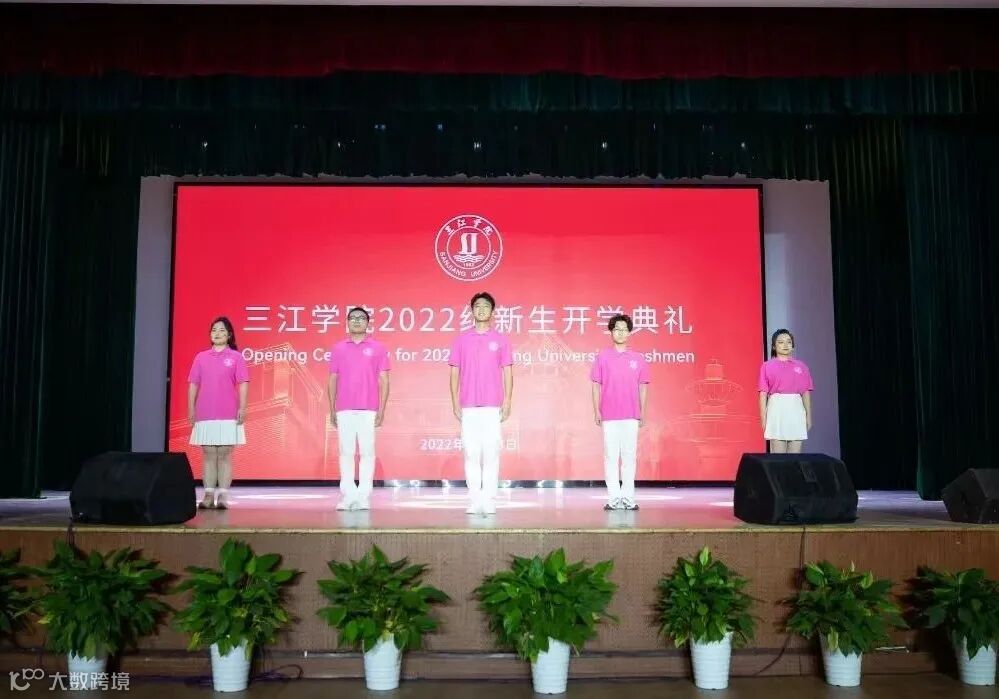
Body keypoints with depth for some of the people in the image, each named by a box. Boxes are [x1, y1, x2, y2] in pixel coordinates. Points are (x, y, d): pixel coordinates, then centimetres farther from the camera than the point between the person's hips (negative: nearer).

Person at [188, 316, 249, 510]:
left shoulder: (236, 357, 3)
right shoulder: (201, 357, 10)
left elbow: (243, 384, -2)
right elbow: (193, 384, 10)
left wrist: (242, 408, -11)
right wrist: (191, 408, 3)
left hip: (228, 415, -2)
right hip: (205, 415, 3)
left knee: (225, 455, -1)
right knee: (208, 455, 4)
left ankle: (222, 496, -1)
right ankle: (208, 495, 6)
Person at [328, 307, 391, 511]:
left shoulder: (377, 348, 5)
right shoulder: (338, 348, 10)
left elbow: (384, 380, 3)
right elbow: (333, 380, 12)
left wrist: (381, 410, -3)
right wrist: (332, 410, 7)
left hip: (368, 410, -1)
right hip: (344, 410, 2)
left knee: (367, 452, -1)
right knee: (346, 452, 2)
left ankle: (363, 497, 4)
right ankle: (347, 496, 7)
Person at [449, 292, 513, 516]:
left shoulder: (501, 340, 6)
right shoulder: (461, 340, 9)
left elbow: (508, 374, 6)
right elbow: (454, 373, 9)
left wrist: (507, 402, -2)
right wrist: (455, 403, 3)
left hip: (492, 406, -1)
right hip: (468, 407, 1)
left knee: (491, 452, -3)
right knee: (471, 453, 1)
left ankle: (489, 501, 3)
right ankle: (474, 500, 7)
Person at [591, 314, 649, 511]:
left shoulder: (638, 358, 7)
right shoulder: (602, 357, 5)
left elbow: (643, 387, 10)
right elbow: (596, 386, 6)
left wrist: (642, 412, 5)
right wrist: (596, 411, 0)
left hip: (631, 415, 1)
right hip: (609, 415, -1)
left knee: (630, 456, 2)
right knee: (611, 456, 1)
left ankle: (628, 497, 8)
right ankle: (614, 498, 6)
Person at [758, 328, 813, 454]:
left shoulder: (801, 366, 10)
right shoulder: (767, 366, 3)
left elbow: (806, 393, 10)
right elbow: (763, 394, 1)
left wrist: (809, 416, 6)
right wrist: (763, 418, -5)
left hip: (796, 409, 2)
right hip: (777, 408, -2)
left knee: (796, 455, 4)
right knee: (778, 456, -2)